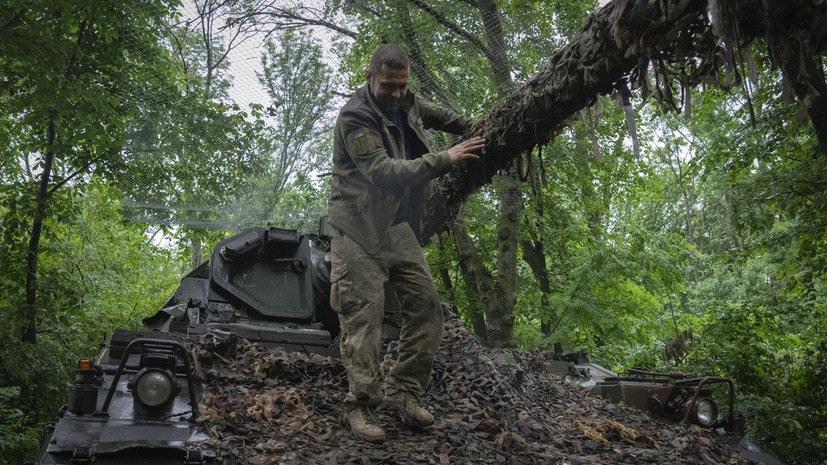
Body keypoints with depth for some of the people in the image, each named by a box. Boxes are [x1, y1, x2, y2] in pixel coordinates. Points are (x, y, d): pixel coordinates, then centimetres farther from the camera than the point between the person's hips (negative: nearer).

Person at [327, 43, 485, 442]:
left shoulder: (405, 103, 8)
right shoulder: (355, 118, -17)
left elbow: (436, 114, 33)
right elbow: (383, 172, -28)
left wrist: (473, 128, 26)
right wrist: (444, 160, -31)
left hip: (397, 227, 8)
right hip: (358, 229, -7)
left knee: (426, 304, 0)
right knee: (363, 314, -12)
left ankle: (403, 392, 7)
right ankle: (361, 405, -6)